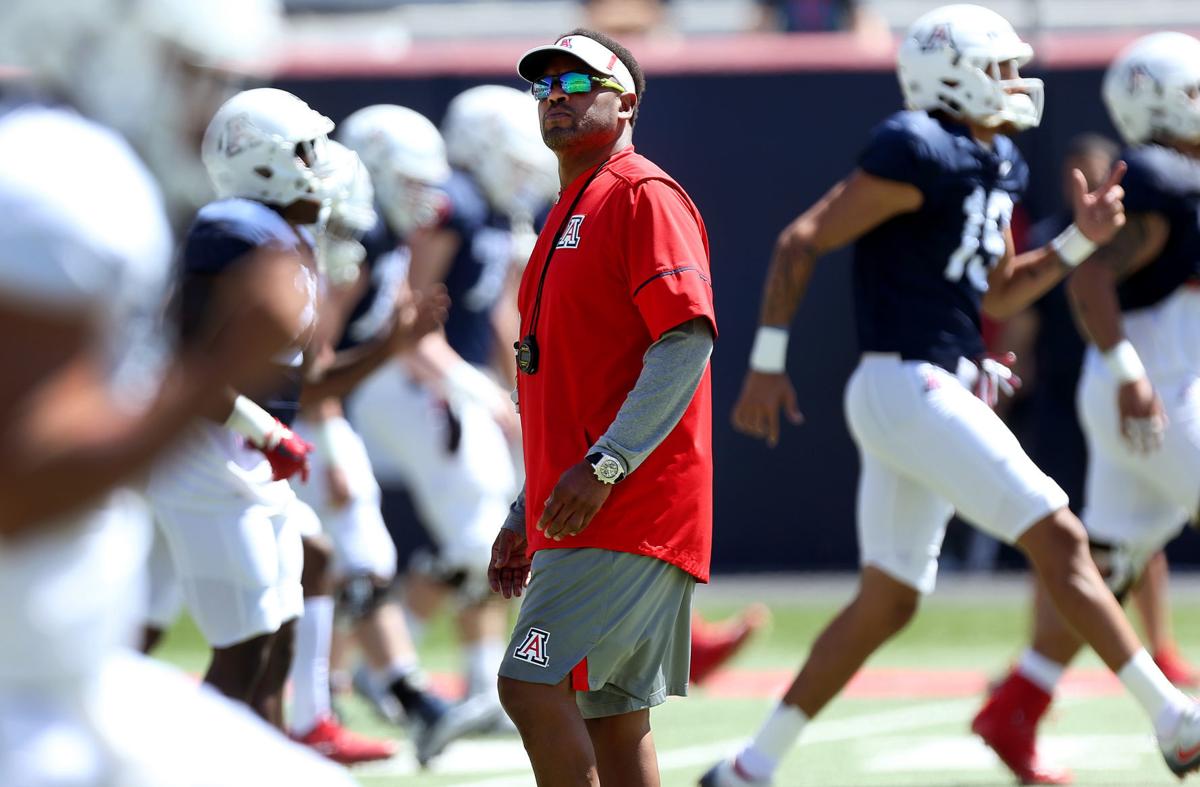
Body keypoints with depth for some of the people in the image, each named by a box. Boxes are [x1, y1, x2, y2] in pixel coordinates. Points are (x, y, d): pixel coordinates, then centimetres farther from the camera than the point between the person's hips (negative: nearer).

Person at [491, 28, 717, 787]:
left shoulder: (643, 197, -7)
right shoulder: (570, 213, 22)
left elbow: (687, 341, -19)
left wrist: (604, 468, -24)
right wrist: (526, 517, 22)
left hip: (631, 504, -10)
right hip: (579, 519, 10)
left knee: (533, 684, -17)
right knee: (612, 716, 8)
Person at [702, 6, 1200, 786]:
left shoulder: (999, 165, 14)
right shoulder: (921, 155, -15)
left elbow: (997, 294, 21)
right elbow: (803, 241, -13)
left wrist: (1080, 240, 7)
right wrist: (768, 362, -14)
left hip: (937, 392, 10)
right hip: (908, 389, -10)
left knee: (886, 604, 12)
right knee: (1058, 540, -9)